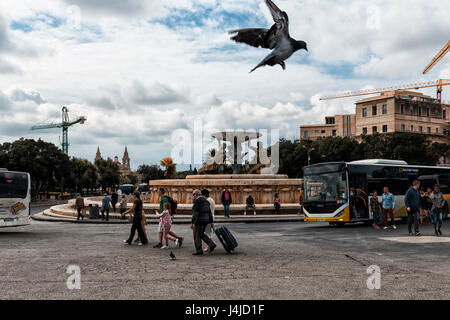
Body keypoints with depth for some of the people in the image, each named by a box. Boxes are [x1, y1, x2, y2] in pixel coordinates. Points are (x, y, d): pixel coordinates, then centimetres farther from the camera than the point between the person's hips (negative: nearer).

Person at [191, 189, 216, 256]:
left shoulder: (197, 201, -13)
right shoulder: (206, 201, 13)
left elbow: (195, 213, -20)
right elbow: (209, 212, 14)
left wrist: (192, 222, -19)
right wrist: (211, 222, 16)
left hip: (199, 221, -8)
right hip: (205, 220, 8)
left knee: (197, 236, 1)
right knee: (201, 234, 18)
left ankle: (199, 251, 4)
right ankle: (211, 245, 6)